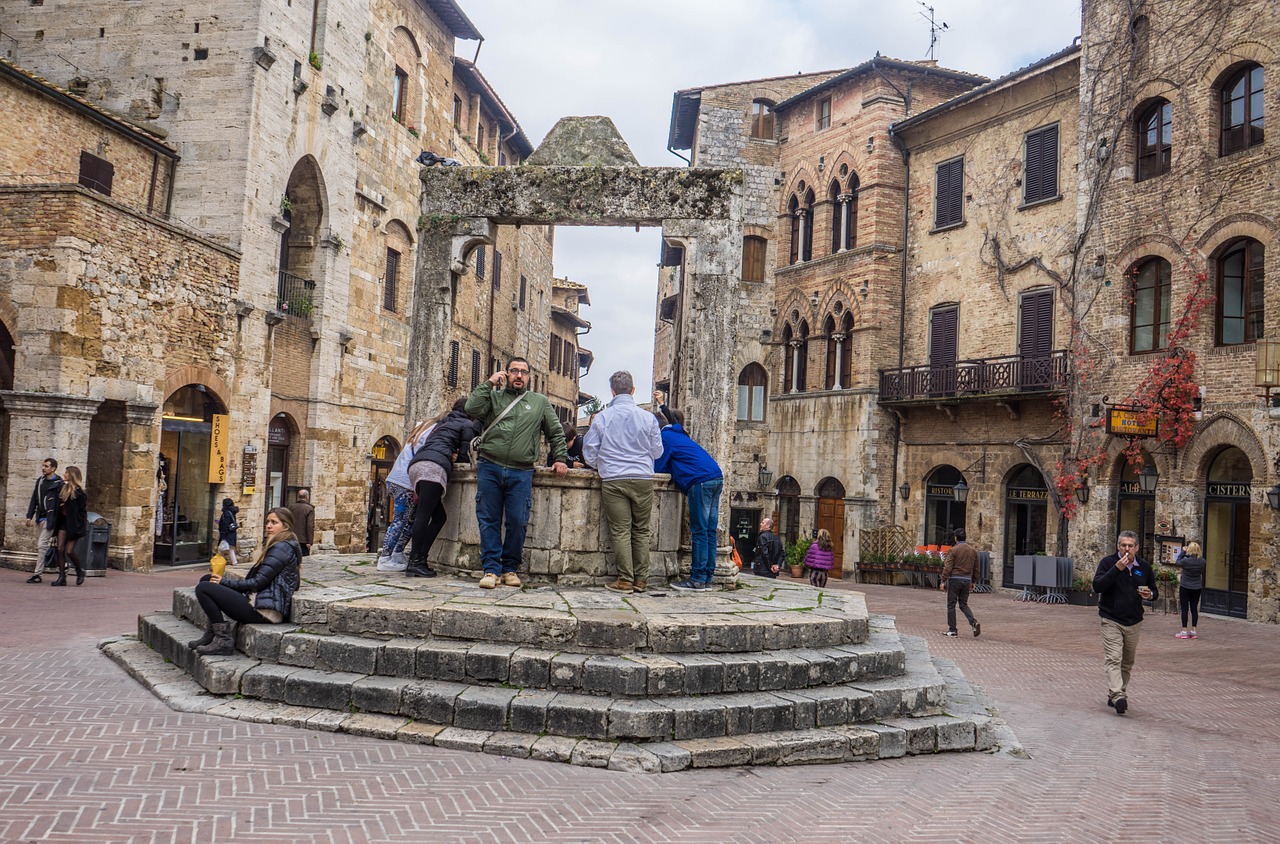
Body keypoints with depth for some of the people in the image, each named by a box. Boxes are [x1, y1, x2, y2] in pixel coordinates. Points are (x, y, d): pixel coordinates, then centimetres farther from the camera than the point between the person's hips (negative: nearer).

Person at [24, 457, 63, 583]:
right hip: (40, 518, 8)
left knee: (41, 545, -11)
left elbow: (59, 503, -11)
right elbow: (34, 499, 17)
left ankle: (37, 574, -10)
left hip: (49, 519, -8)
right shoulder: (40, 481, 13)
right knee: (39, 546, 11)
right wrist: (29, 516, 10)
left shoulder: (58, 483, -9)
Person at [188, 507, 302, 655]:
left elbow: (258, 582, -16)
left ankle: (223, 640, -9)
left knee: (203, 588, -12)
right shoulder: (276, 546, 21)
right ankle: (212, 633, 9)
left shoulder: (282, 547, -12)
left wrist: (225, 582, -6)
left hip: (266, 611, -11)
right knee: (206, 580, 14)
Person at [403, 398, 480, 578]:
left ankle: (418, 560, -1)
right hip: (434, 466, -8)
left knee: (439, 516, 7)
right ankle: (416, 562, -21)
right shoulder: (468, 425, 14)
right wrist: (455, 457, 28)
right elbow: (464, 453, 7)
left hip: (416, 463, 8)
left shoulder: (442, 423, 37)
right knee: (424, 515, -14)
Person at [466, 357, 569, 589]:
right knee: (489, 520, 0)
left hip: (521, 473, 0)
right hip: (489, 468, 0)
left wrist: (560, 458, 13)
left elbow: (556, 433, 22)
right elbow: (471, 408, -6)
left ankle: (510, 568, 12)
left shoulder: (540, 402, 16)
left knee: (517, 522, -2)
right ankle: (492, 568, 6)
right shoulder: (494, 396, 12)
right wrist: (488, 384, -1)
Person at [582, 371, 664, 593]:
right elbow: (657, 451, 11)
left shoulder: (602, 417, 0)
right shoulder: (648, 418, 2)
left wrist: (600, 464, 27)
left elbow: (590, 452, 6)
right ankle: (641, 579, 10)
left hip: (613, 481, -1)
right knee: (641, 530, 9)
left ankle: (625, 579, -1)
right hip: (643, 479, 1)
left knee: (620, 530, 1)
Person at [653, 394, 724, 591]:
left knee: (699, 531, -7)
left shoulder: (665, 438, 0)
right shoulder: (678, 434, 26)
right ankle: (707, 578, 9)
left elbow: (657, 468, -1)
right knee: (709, 531, 7)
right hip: (717, 477, 9)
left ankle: (698, 579, -7)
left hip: (700, 481, -9)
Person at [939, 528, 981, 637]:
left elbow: (948, 567, -13)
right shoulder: (972, 550, 9)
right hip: (967, 580, 5)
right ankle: (973, 622, -9)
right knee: (963, 604, 14)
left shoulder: (954, 550, -9)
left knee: (951, 605, 4)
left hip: (954, 579, -5)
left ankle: (952, 630, 6)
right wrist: (973, 582, 23)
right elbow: (977, 569, 14)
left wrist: (943, 581, -8)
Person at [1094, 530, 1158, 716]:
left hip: (1134, 622, 5)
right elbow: (1097, 586, -18)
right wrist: (1116, 569, -26)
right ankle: (1117, 697, -24)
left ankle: (1113, 696, 23)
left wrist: (1150, 595, -9)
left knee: (1127, 663, 11)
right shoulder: (1108, 562, -5)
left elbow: (1155, 591, 16)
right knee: (1113, 659, -16)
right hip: (1111, 621, -4)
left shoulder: (1144, 567, 7)